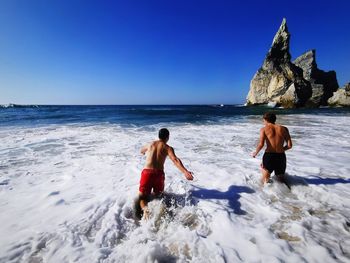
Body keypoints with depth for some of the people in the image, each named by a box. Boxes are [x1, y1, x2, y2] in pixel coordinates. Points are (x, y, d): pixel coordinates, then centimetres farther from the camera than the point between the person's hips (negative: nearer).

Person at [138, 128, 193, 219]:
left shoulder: (150, 144, 15)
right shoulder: (168, 148, 2)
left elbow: (142, 151, 37)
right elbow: (175, 160, -17)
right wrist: (185, 172, -29)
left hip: (147, 172, 2)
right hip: (159, 174, -1)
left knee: (142, 196, 11)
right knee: (158, 194, 22)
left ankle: (145, 209, -22)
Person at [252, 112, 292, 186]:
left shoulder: (264, 129, -2)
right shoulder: (283, 129, 8)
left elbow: (261, 144, -14)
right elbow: (289, 145, 3)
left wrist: (255, 153, 4)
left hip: (269, 156, -3)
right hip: (281, 156, 3)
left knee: (264, 180, 10)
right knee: (281, 179, 22)